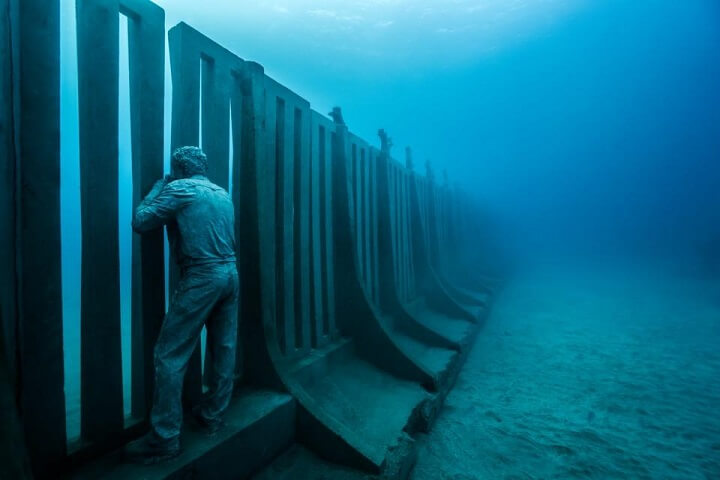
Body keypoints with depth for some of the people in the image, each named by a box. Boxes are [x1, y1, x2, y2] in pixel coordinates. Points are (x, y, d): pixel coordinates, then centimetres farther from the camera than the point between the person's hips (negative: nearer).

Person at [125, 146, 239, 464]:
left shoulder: (179, 188, -3)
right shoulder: (223, 194, 16)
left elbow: (140, 222, 0)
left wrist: (158, 187, 13)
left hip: (201, 278, -7)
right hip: (231, 274, 7)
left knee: (170, 355, 1)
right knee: (224, 348, 13)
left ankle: (164, 438, 8)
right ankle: (213, 415, 28)